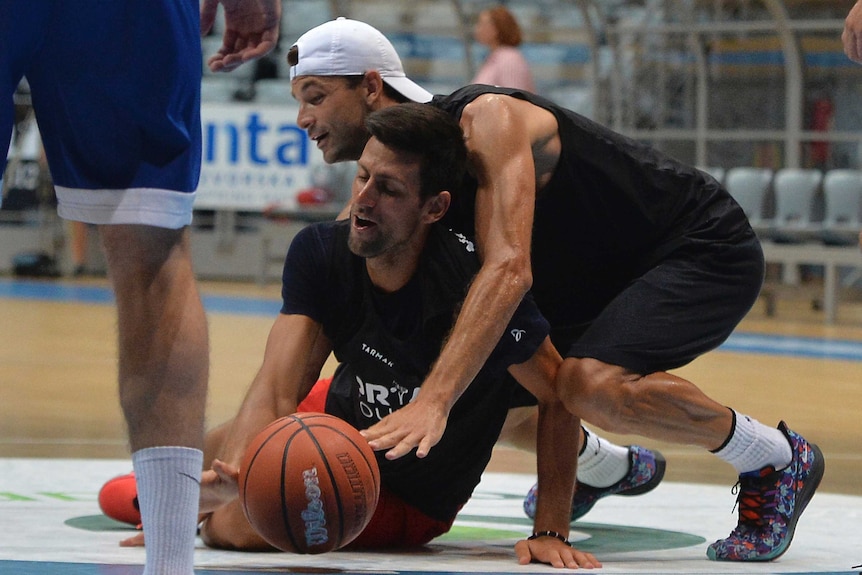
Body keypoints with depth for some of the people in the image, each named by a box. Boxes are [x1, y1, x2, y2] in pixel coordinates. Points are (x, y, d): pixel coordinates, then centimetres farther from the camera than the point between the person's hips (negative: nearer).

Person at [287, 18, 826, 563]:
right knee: (473, 386, 8)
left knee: (593, 384, -33)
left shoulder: (487, 119, -28)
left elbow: (508, 270, -41)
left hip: (706, 250, -9)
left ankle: (779, 460, -11)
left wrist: (432, 400, -51)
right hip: (605, 276, 9)